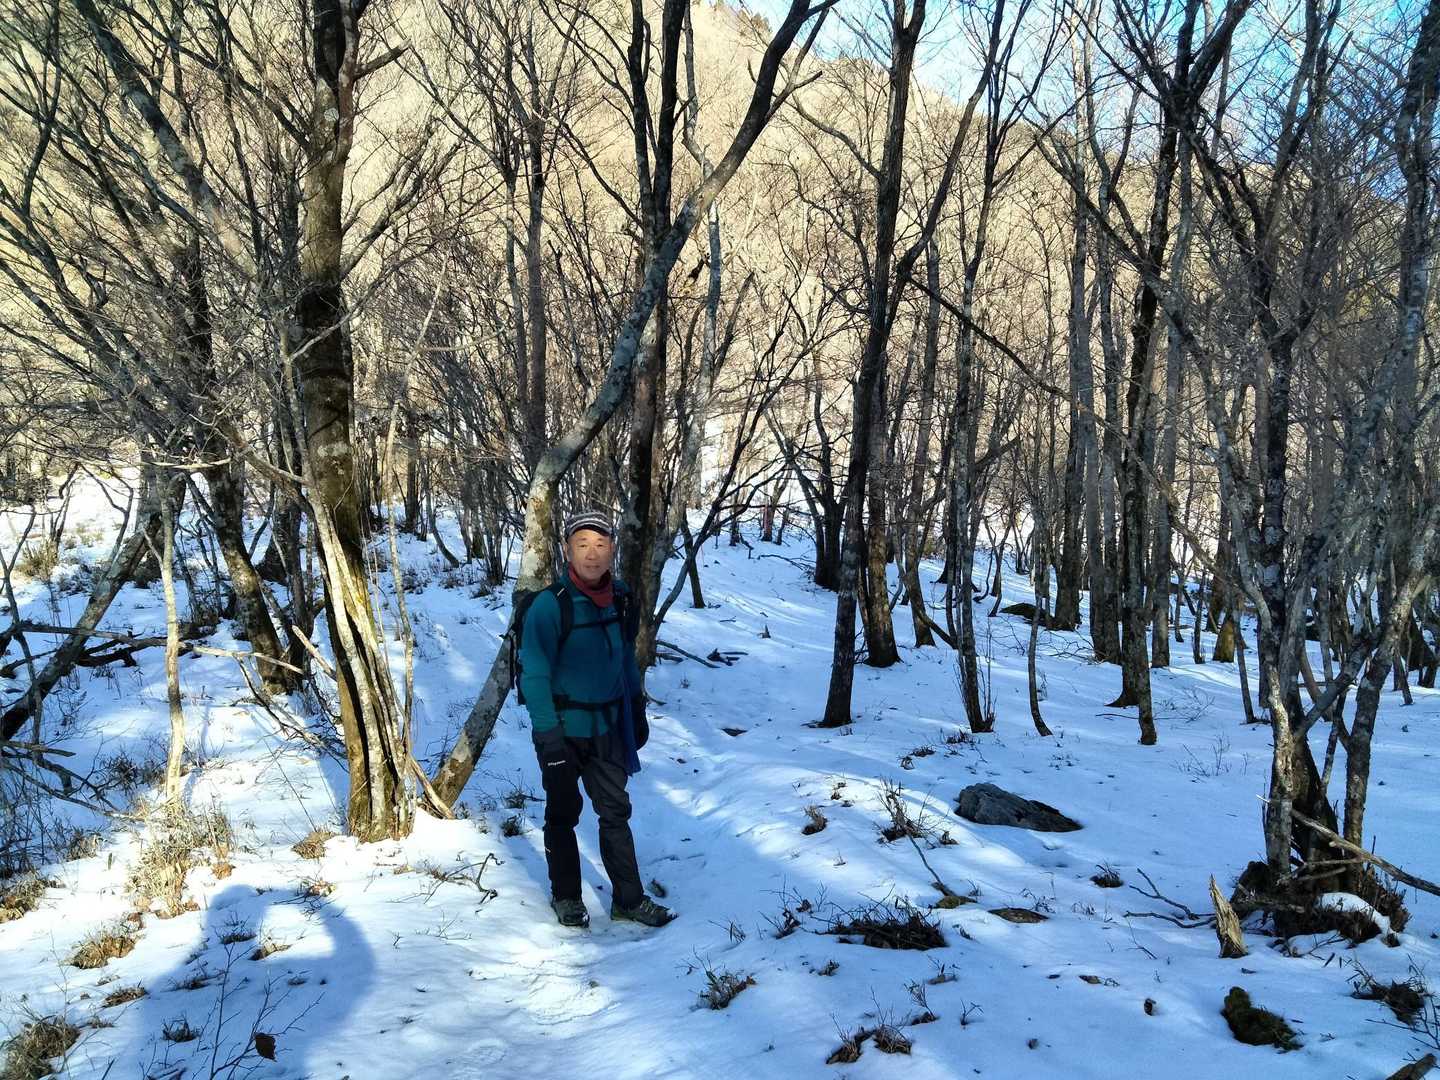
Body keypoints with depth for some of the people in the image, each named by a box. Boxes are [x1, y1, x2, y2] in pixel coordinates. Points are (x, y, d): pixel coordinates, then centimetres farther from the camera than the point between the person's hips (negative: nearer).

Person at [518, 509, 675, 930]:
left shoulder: (619, 599, 1)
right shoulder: (550, 604, -18)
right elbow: (534, 674, -18)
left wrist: (637, 713, 15)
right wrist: (547, 735, -21)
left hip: (607, 726, 5)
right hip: (563, 727, -5)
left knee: (615, 811, 11)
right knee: (563, 814, 11)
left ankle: (629, 898, 22)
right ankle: (566, 896, 28)